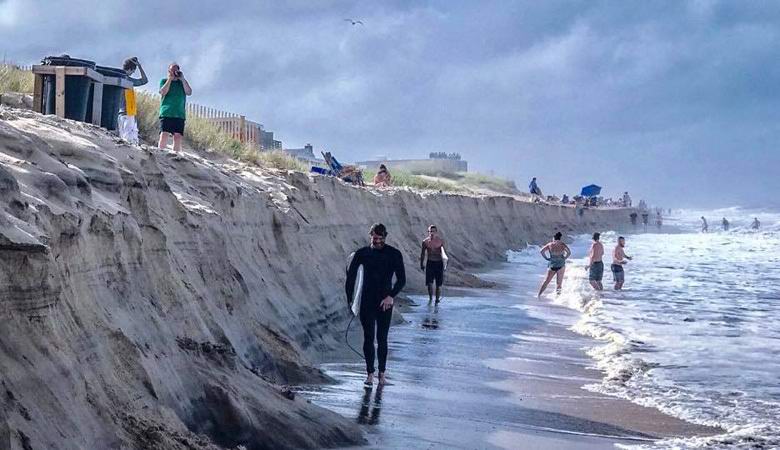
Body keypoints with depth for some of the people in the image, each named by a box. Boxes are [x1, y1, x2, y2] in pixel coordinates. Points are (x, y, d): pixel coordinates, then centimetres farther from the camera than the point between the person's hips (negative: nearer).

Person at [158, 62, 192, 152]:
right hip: (166, 113, -2)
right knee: (164, 134, -13)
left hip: (179, 114, 2)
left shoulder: (182, 82, 19)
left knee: (178, 136, -5)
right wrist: (170, 79, -4)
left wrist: (182, 79, 0)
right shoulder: (164, 81, 13)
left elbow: (189, 92, 2)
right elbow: (163, 92, -5)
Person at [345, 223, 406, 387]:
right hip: (367, 301, 1)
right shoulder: (362, 253, 1)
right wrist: (349, 299, 1)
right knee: (368, 338, 0)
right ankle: (370, 373, 7)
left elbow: (401, 279, -5)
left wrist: (391, 296, -18)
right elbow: (351, 275, 6)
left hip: (385, 303, -1)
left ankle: (382, 372, 13)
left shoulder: (394, 254, -3)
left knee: (382, 339, 2)